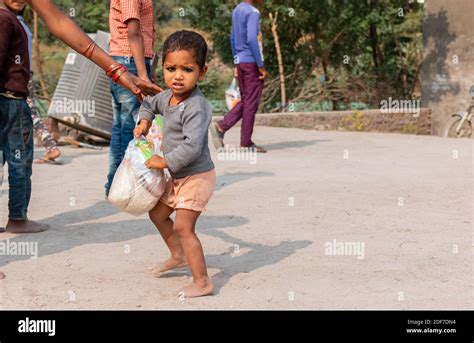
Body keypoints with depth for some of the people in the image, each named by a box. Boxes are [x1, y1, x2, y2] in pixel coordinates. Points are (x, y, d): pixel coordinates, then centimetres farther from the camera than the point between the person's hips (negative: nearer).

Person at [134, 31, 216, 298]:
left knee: (183, 227, -12)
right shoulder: (167, 97, 2)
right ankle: (178, 256, 41)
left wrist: (165, 162, -23)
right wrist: (144, 121, 7)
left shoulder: (196, 107, -27)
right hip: (178, 176, 10)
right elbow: (150, 104, 26)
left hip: (197, 176, -10)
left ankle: (203, 282, -5)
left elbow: (192, 147, -34)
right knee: (158, 214, 22)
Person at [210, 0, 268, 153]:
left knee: (244, 101, 14)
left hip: (240, 62, 8)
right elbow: (252, 39, -22)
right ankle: (246, 143, 4)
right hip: (251, 62, -8)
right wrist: (261, 66, -19)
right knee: (251, 103, -1)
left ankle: (220, 127, 2)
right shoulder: (252, 12, -14)